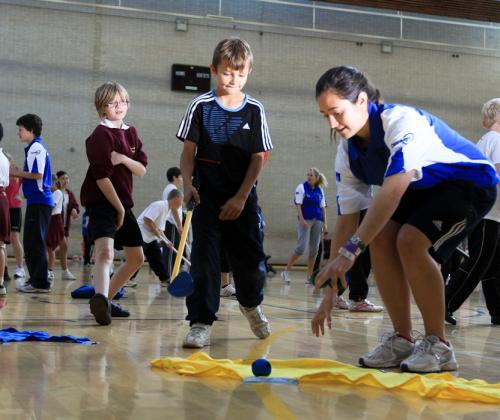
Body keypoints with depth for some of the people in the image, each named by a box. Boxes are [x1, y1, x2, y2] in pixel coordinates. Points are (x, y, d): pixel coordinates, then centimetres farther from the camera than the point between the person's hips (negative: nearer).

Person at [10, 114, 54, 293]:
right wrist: (18, 173, 12)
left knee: (35, 243, -8)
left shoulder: (36, 147, -10)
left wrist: (18, 173, -8)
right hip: (37, 200, 10)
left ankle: (40, 283, -7)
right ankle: (35, 280, 17)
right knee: (31, 242, 13)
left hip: (38, 201, -10)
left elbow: (38, 174, -19)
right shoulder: (34, 147, 20)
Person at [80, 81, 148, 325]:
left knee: (136, 258, 14)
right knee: (105, 251, -31)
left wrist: (124, 159, -14)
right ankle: (100, 299, -52)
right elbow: (101, 176, -16)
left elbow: (142, 170, 6)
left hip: (123, 203, 9)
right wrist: (118, 208, -14)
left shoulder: (131, 133, 13)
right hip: (101, 201, -9)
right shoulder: (101, 134, -9)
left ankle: (106, 300, 25)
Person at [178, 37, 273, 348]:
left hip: (242, 198, 1)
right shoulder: (201, 106, -1)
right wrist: (188, 184, -16)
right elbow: (189, 151, 0)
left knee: (251, 259, 7)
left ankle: (251, 304, 37)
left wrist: (241, 197, -8)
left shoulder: (254, 110, 1)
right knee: (204, 259, -7)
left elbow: (258, 158, 0)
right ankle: (201, 322, -1)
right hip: (207, 197, -1)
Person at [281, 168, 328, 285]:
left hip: (317, 220, 5)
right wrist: (302, 220, -16)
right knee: (301, 247, -14)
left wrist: (324, 222, 8)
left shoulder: (320, 190, 11)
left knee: (314, 250, 5)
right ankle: (286, 271, -3)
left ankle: (309, 276, 12)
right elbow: (298, 204, -7)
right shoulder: (302, 187, -3)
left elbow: (323, 207, 14)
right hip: (305, 219, -5)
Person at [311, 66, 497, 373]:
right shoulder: (347, 154, -9)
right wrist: (331, 291, -11)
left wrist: (350, 250, -50)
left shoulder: (402, 120, -32)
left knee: (410, 240, -28)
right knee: (381, 238, -16)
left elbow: (394, 190, -45)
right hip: (424, 189, 7)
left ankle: (438, 346, -14)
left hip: (471, 182, -7)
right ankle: (402, 340, -5)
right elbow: (346, 220, -8)